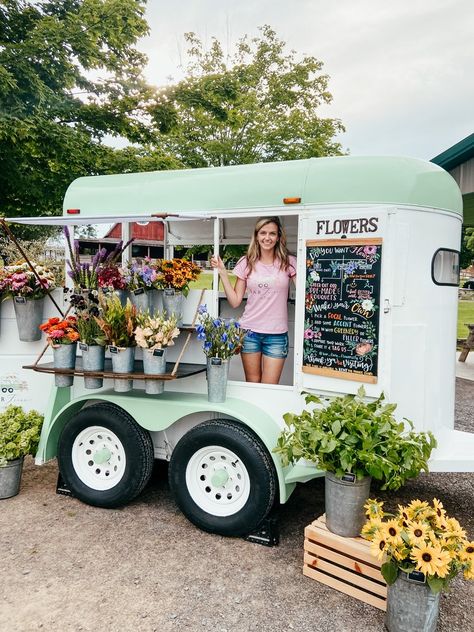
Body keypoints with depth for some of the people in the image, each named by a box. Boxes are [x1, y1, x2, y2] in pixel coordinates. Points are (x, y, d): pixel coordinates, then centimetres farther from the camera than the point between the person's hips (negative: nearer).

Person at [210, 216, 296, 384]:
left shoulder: (288, 262, -1)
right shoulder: (247, 263, 4)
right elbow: (235, 301, 2)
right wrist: (223, 273, -2)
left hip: (277, 334, -1)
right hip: (249, 331, 2)